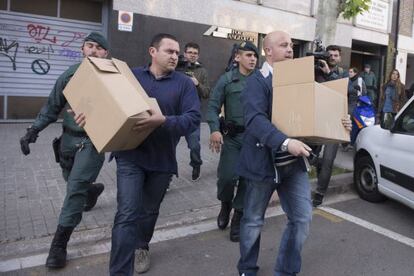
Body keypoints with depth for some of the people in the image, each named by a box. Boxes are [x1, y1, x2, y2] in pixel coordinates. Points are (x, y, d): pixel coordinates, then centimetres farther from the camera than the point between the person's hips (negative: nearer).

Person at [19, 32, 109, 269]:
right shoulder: (71, 74, 3)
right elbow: (53, 107, 8)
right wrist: (34, 130, 0)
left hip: (93, 141, -5)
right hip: (69, 138, 5)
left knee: (76, 187, -10)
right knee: (73, 183, 20)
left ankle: (59, 244, 0)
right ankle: (93, 189, 56)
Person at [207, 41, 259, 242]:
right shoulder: (226, 79, 2)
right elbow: (213, 107, -2)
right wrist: (215, 129, -17)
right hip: (232, 136, -1)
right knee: (227, 176, -5)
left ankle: (238, 218, 23)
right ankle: (225, 205, 28)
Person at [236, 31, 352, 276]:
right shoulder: (257, 81, -11)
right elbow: (255, 120, -27)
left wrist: (338, 123, -2)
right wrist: (286, 142, -38)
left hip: (294, 163, 6)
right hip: (264, 162, -6)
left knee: (302, 218, 7)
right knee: (254, 220, 11)